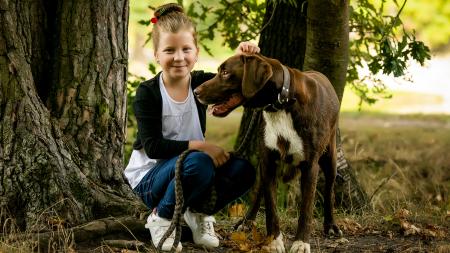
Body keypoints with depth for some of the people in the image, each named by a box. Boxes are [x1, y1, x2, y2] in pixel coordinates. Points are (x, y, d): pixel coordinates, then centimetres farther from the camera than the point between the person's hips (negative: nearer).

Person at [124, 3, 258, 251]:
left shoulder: (202, 83, -2)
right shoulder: (147, 93, -14)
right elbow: (153, 147, -21)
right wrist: (199, 145, -27)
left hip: (188, 171, 5)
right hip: (149, 177, -4)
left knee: (243, 169, -20)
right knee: (198, 162, -35)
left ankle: (199, 212, 4)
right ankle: (161, 217, -11)